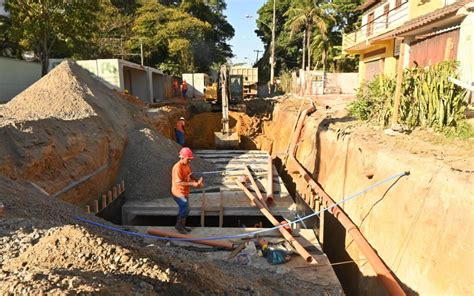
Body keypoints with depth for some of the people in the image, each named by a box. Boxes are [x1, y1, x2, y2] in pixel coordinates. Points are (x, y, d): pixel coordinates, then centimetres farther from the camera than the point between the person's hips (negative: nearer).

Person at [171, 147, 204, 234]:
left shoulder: (187, 165, 1)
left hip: (185, 192, 9)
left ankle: (182, 226, 34)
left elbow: (190, 175, 10)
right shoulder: (177, 167, -26)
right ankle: (179, 225, 14)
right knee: (185, 209, -4)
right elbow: (178, 183, -28)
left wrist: (197, 181, -9)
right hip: (179, 193, -9)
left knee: (183, 209, 19)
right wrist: (192, 184, -30)